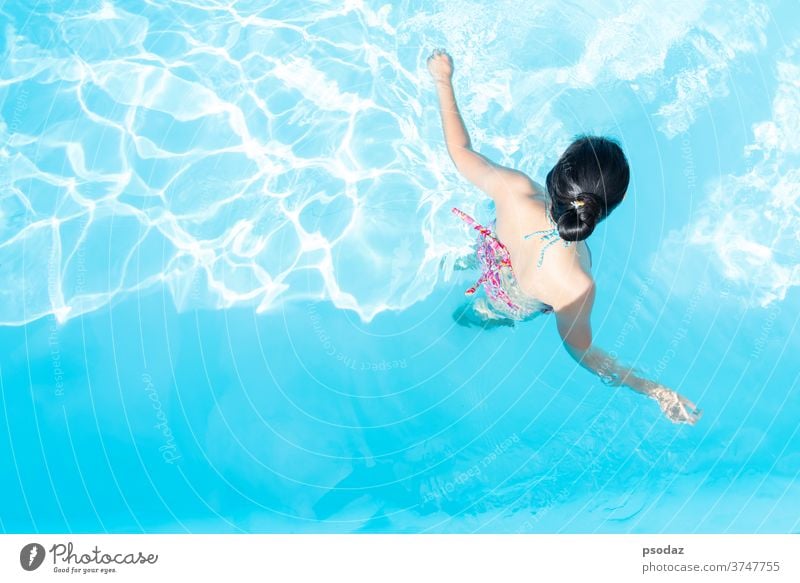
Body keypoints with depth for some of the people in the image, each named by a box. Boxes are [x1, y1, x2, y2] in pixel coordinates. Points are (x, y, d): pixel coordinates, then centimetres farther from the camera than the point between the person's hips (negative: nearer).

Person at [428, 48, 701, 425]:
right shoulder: (574, 286, -49)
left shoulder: (512, 188, -43)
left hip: (486, 254, 2)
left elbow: (460, 151, -21)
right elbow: (581, 352, -28)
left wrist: (443, 83, -8)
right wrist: (653, 389, -26)